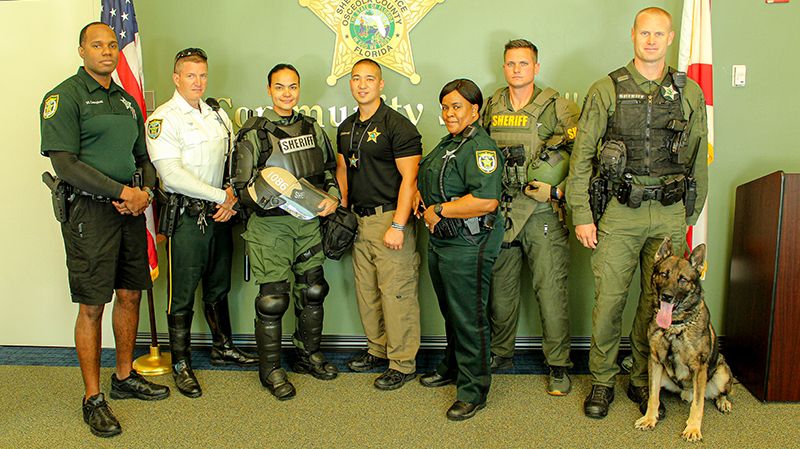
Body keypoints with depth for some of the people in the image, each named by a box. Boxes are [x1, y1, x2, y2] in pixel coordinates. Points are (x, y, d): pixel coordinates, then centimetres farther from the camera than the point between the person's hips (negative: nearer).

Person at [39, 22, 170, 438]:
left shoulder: (127, 100, 16)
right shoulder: (65, 96, -5)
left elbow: (144, 157, 19)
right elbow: (64, 163, -14)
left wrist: (145, 192, -2)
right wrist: (121, 192, -16)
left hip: (130, 210, 7)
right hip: (90, 212, -7)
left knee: (130, 294, 12)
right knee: (92, 306, -1)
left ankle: (124, 377, 29)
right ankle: (93, 398, 11)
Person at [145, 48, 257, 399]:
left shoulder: (219, 115, 13)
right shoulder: (163, 119, -9)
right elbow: (173, 175, -18)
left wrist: (232, 201, -5)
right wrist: (221, 196, -16)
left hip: (220, 213, 6)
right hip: (186, 216, -6)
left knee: (218, 288, 18)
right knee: (182, 295, 2)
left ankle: (223, 347, 33)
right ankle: (181, 364, 15)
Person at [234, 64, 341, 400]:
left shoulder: (312, 128, 12)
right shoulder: (254, 133, -3)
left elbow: (331, 169, 18)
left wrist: (332, 198, -1)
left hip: (309, 223, 5)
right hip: (271, 225, -5)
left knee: (312, 291, 13)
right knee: (272, 299, -3)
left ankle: (309, 355, 32)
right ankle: (270, 369, 14)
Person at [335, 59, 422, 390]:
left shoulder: (397, 125, -10)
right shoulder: (346, 128, 14)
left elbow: (409, 179, -15)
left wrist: (398, 226, -20)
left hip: (390, 218, -8)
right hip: (360, 220, 8)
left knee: (396, 292, -4)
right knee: (365, 291, 14)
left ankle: (403, 363, 7)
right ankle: (377, 350, 30)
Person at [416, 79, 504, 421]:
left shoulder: (480, 147, -17)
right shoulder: (448, 143, 14)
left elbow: (486, 201, -30)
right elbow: (429, 181, 29)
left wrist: (439, 210, -20)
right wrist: (421, 196, 7)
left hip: (467, 246, -9)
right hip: (440, 242, 10)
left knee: (469, 319, 0)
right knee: (451, 313, 23)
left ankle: (474, 390, 14)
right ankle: (452, 368, 41)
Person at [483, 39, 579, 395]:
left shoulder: (557, 108, 0)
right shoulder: (491, 108, 12)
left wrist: (560, 189, -13)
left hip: (542, 213, -4)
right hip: (500, 212, 4)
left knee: (551, 289, -2)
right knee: (499, 287, 11)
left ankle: (559, 365, 12)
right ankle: (500, 353, 28)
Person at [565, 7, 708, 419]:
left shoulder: (689, 93, 8)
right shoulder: (606, 90, 1)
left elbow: (698, 160, 14)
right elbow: (581, 157, -1)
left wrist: (690, 216, 11)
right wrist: (581, 215, -5)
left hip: (669, 215, 2)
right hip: (619, 213, -2)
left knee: (659, 302, 9)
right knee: (609, 300, 0)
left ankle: (643, 381, 26)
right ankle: (602, 381, 18)